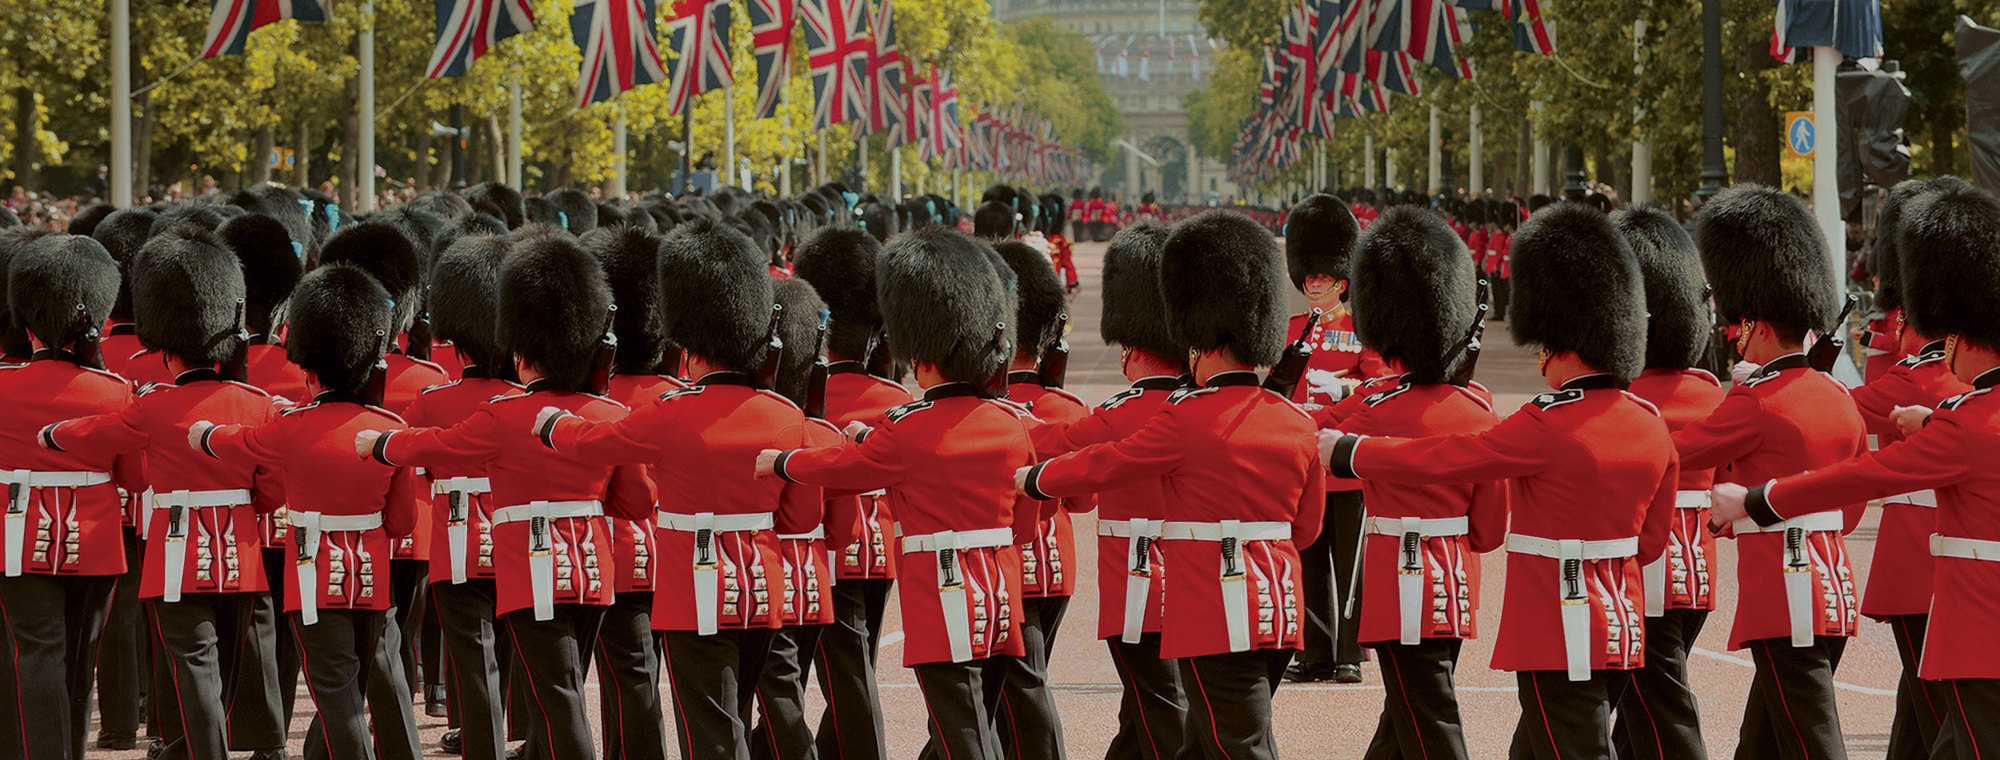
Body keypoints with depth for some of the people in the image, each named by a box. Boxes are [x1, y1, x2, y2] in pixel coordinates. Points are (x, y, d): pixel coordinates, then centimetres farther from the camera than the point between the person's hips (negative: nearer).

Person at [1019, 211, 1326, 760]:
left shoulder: (1189, 419, -12)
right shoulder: (1297, 424, 6)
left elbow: (1104, 465, 0)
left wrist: (1030, 479, 16)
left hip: (1218, 623, -7)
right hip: (1279, 612, 7)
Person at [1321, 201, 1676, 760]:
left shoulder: (1548, 428, -19)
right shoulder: (1651, 425, 5)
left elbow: (1438, 460, -11)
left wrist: (1341, 451, 1)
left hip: (1562, 642, -8)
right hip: (1622, 630, 8)